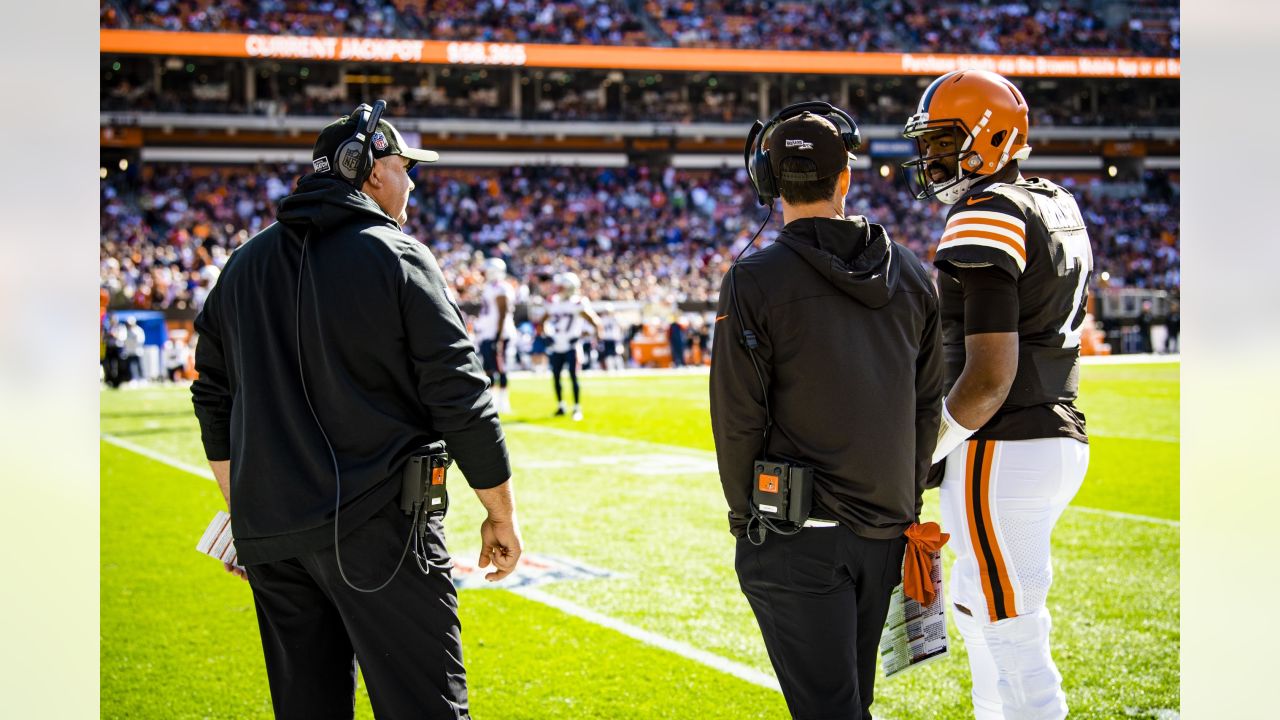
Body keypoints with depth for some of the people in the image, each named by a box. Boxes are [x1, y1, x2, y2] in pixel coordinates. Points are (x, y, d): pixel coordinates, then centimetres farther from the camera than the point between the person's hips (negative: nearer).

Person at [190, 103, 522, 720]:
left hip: (267, 530, 6)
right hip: (376, 527, -6)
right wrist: (501, 513, 1)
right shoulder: (397, 258, -6)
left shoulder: (244, 265, 13)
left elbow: (214, 398, 17)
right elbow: (460, 397, -8)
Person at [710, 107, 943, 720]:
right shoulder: (911, 274, 5)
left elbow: (738, 415, -9)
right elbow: (927, 404, 10)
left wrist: (745, 513, 3)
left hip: (799, 537, -5)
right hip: (886, 528, 5)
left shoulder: (755, 281, -11)